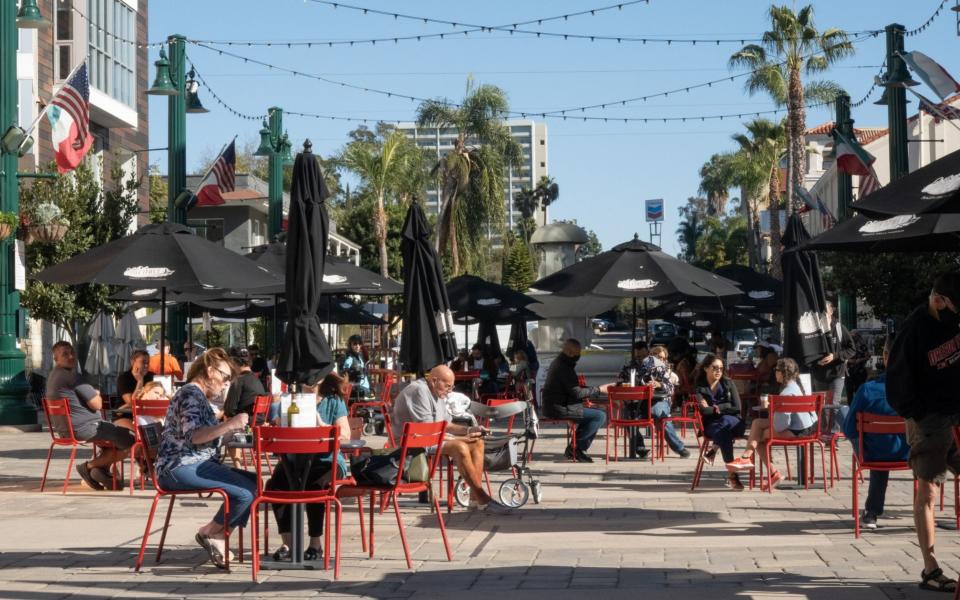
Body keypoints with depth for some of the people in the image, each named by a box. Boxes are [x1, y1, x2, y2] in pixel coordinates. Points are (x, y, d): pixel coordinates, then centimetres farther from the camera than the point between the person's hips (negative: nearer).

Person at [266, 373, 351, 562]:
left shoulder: (334, 402, 4)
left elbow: (345, 435, -8)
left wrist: (321, 425, -21)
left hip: (327, 460, -3)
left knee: (314, 485, -35)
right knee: (276, 483, -27)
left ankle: (316, 544, -19)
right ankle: (287, 543, -19)